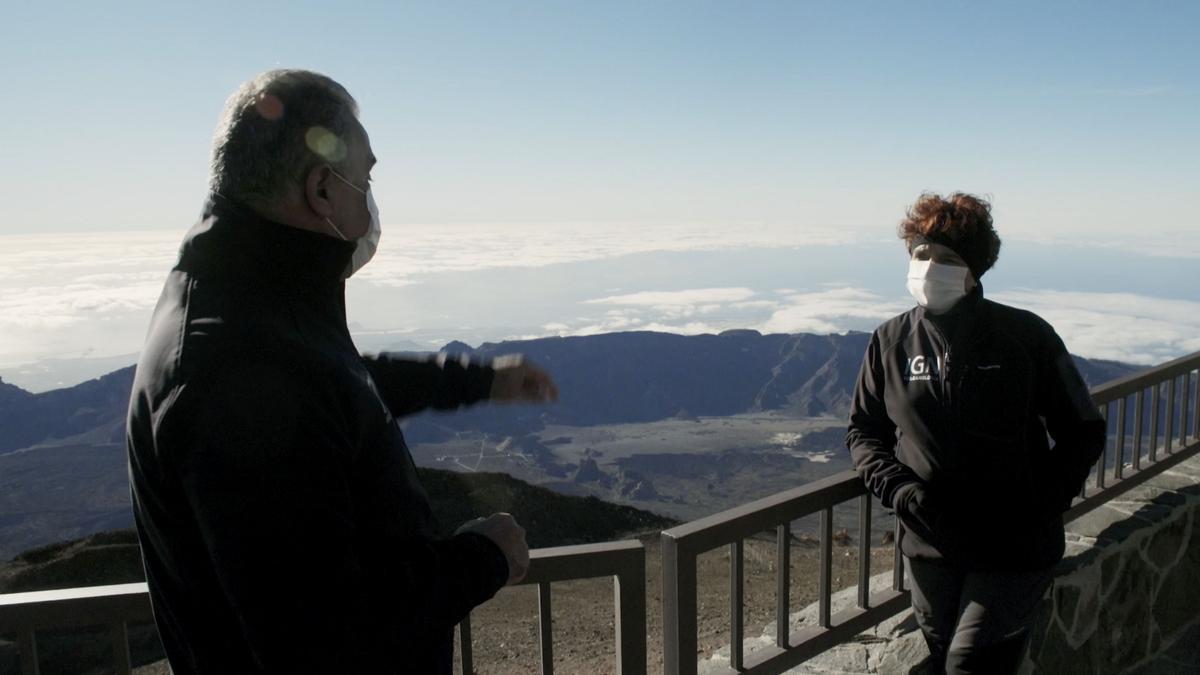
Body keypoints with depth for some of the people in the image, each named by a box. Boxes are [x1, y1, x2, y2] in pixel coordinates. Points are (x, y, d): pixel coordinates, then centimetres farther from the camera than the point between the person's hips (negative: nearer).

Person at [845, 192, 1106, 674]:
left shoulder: (1027, 336, -8)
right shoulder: (891, 341, -2)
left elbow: (1084, 433, 0)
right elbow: (863, 430, 7)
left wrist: (1039, 503, -12)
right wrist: (898, 488, -10)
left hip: (1014, 549, -3)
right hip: (929, 547, 3)